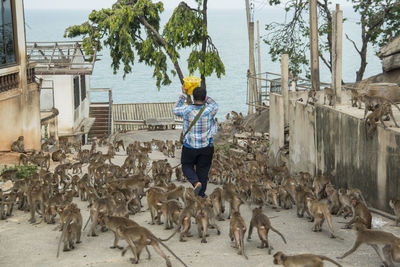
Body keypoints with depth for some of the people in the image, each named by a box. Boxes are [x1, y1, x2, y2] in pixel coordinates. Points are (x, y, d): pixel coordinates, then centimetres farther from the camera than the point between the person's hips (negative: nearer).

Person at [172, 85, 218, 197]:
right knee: (203, 169, 16)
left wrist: (183, 95, 8)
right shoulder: (209, 111, -17)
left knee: (187, 166, 20)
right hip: (206, 146, 1)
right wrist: (204, 95, 8)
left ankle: (196, 182, -6)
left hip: (190, 147, -1)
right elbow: (215, 105, 9)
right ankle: (201, 194, 23)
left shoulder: (187, 110, -18)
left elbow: (175, 110, 5)